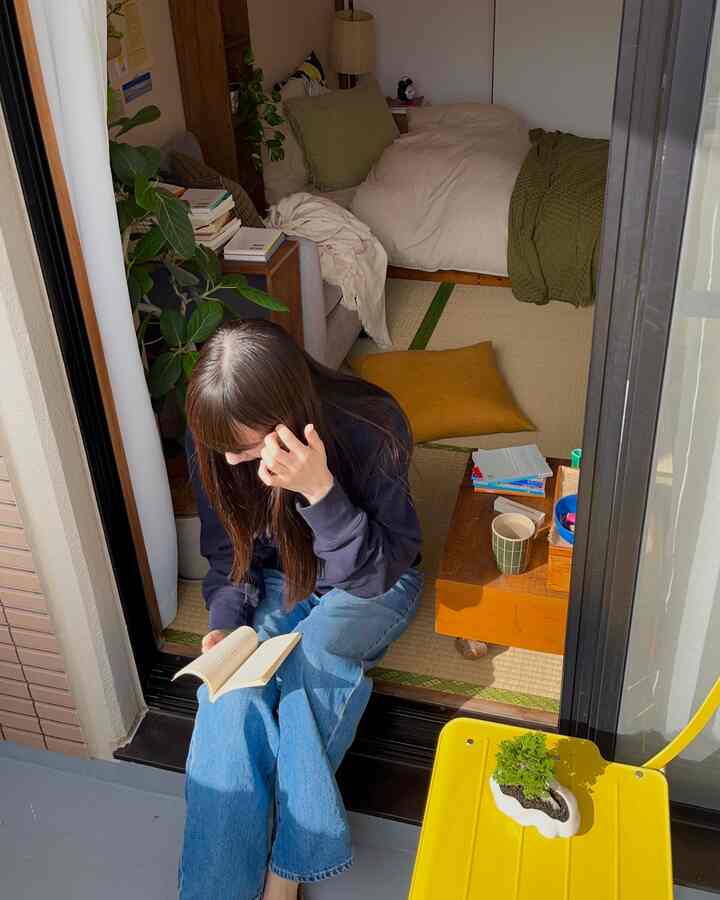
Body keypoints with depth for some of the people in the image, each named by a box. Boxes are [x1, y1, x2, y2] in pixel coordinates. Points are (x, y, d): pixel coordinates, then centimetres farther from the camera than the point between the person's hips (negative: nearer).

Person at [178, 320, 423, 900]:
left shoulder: (372, 429, -30)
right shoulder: (214, 440, -18)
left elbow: (377, 571, -26)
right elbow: (227, 548, -2)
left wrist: (320, 491, -42)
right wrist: (225, 622, -19)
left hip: (371, 584, -2)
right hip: (277, 579, 3)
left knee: (313, 651, -33)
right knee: (233, 688, -25)